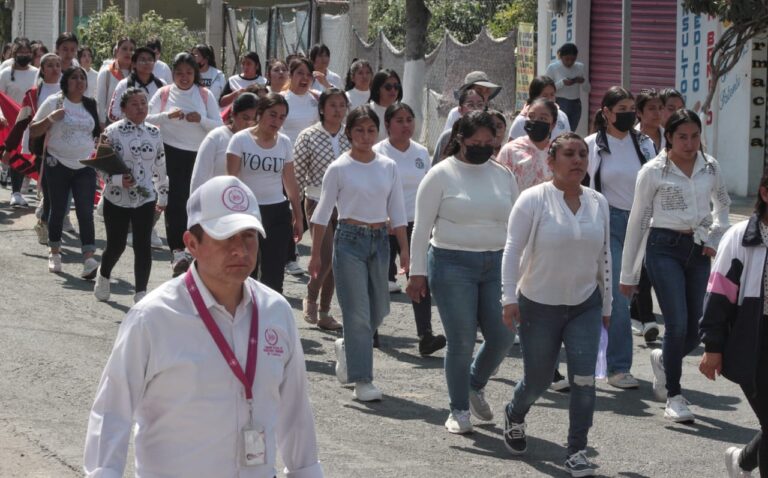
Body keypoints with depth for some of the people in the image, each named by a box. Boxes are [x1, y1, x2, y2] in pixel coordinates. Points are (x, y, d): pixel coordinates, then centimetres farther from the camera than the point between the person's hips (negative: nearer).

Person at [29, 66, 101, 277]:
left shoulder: (92, 105, 7)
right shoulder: (54, 102, -4)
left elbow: (100, 131, 22)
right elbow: (32, 132, -4)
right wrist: (50, 119, -19)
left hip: (85, 166, 2)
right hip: (58, 164, -2)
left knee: (86, 212, -10)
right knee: (58, 210, 8)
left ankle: (89, 259, -18)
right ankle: (54, 254, 26)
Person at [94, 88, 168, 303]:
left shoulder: (154, 133, 4)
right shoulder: (113, 132, -8)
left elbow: (160, 166, 13)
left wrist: (163, 195, 18)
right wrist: (118, 180, -25)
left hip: (145, 199, 3)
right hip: (117, 199, -2)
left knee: (143, 245, -5)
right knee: (116, 245, 8)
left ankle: (141, 292, 0)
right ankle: (103, 275, 39)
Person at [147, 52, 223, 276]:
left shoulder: (205, 95, 6)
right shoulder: (164, 93, 4)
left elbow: (219, 126, 2)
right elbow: (148, 119, -4)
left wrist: (201, 119, -16)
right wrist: (168, 115, -19)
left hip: (198, 154, 2)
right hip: (170, 152, -2)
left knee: (192, 201, 8)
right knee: (175, 200, -12)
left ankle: (180, 251, 22)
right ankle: (178, 250, -19)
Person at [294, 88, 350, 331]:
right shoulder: (309, 137, -7)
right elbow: (297, 175, -3)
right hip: (318, 203, -4)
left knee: (336, 259, 7)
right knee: (325, 256, -12)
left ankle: (324, 311, 17)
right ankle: (310, 299, 15)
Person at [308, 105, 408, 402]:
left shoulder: (388, 167, 6)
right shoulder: (339, 169, -4)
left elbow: (397, 213, 10)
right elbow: (323, 214, 0)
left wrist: (404, 250, 4)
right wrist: (316, 255, -1)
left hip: (379, 240, 4)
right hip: (350, 239, -4)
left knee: (378, 310, 9)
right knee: (358, 311, -6)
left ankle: (347, 347, 37)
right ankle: (362, 380, -2)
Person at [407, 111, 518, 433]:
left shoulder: (503, 175, 10)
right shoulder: (442, 174, -3)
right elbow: (422, 227, -2)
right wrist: (418, 273, -5)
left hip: (496, 264, 4)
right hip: (452, 265, -4)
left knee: (502, 337, -1)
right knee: (461, 342, -4)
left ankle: (475, 384, 29)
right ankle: (459, 409, 13)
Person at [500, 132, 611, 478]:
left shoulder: (598, 203, 4)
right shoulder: (533, 199, -9)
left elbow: (604, 256, 11)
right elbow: (512, 250, -10)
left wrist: (606, 305, 13)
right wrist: (510, 298, -17)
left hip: (585, 306, 3)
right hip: (539, 306, -3)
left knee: (584, 378, -10)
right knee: (537, 381, 9)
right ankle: (515, 415, 43)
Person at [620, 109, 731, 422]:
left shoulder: (710, 167, 6)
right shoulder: (653, 171, -5)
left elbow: (723, 203, 26)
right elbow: (638, 221, 0)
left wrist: (715, 237, 9)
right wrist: (629, 274, 2)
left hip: (698, 251, 4)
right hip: (665, 248, -4)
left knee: (694, 331, 2)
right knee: (678, 324, -15)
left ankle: (663, 360, 35)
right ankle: (673, 396, 1)